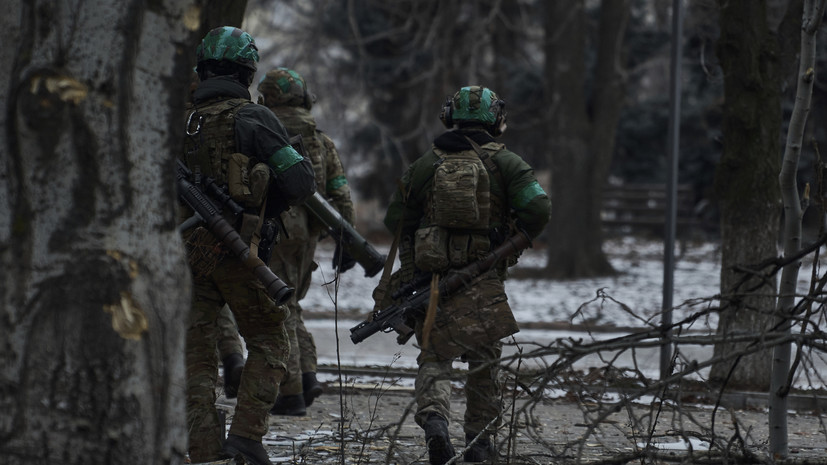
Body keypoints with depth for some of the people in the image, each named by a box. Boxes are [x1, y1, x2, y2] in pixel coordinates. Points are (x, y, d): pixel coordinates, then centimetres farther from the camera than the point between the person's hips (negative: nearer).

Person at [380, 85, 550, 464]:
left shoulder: (426, 164, 6)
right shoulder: (505, 163, 1)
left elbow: (396, 220, 9)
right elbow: (538, 208, -11)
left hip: (431, 275, 1)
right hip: (483, 281, -1)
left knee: (434, 356, 5)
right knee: (483, 360, 12)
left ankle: (433, 419, -20)